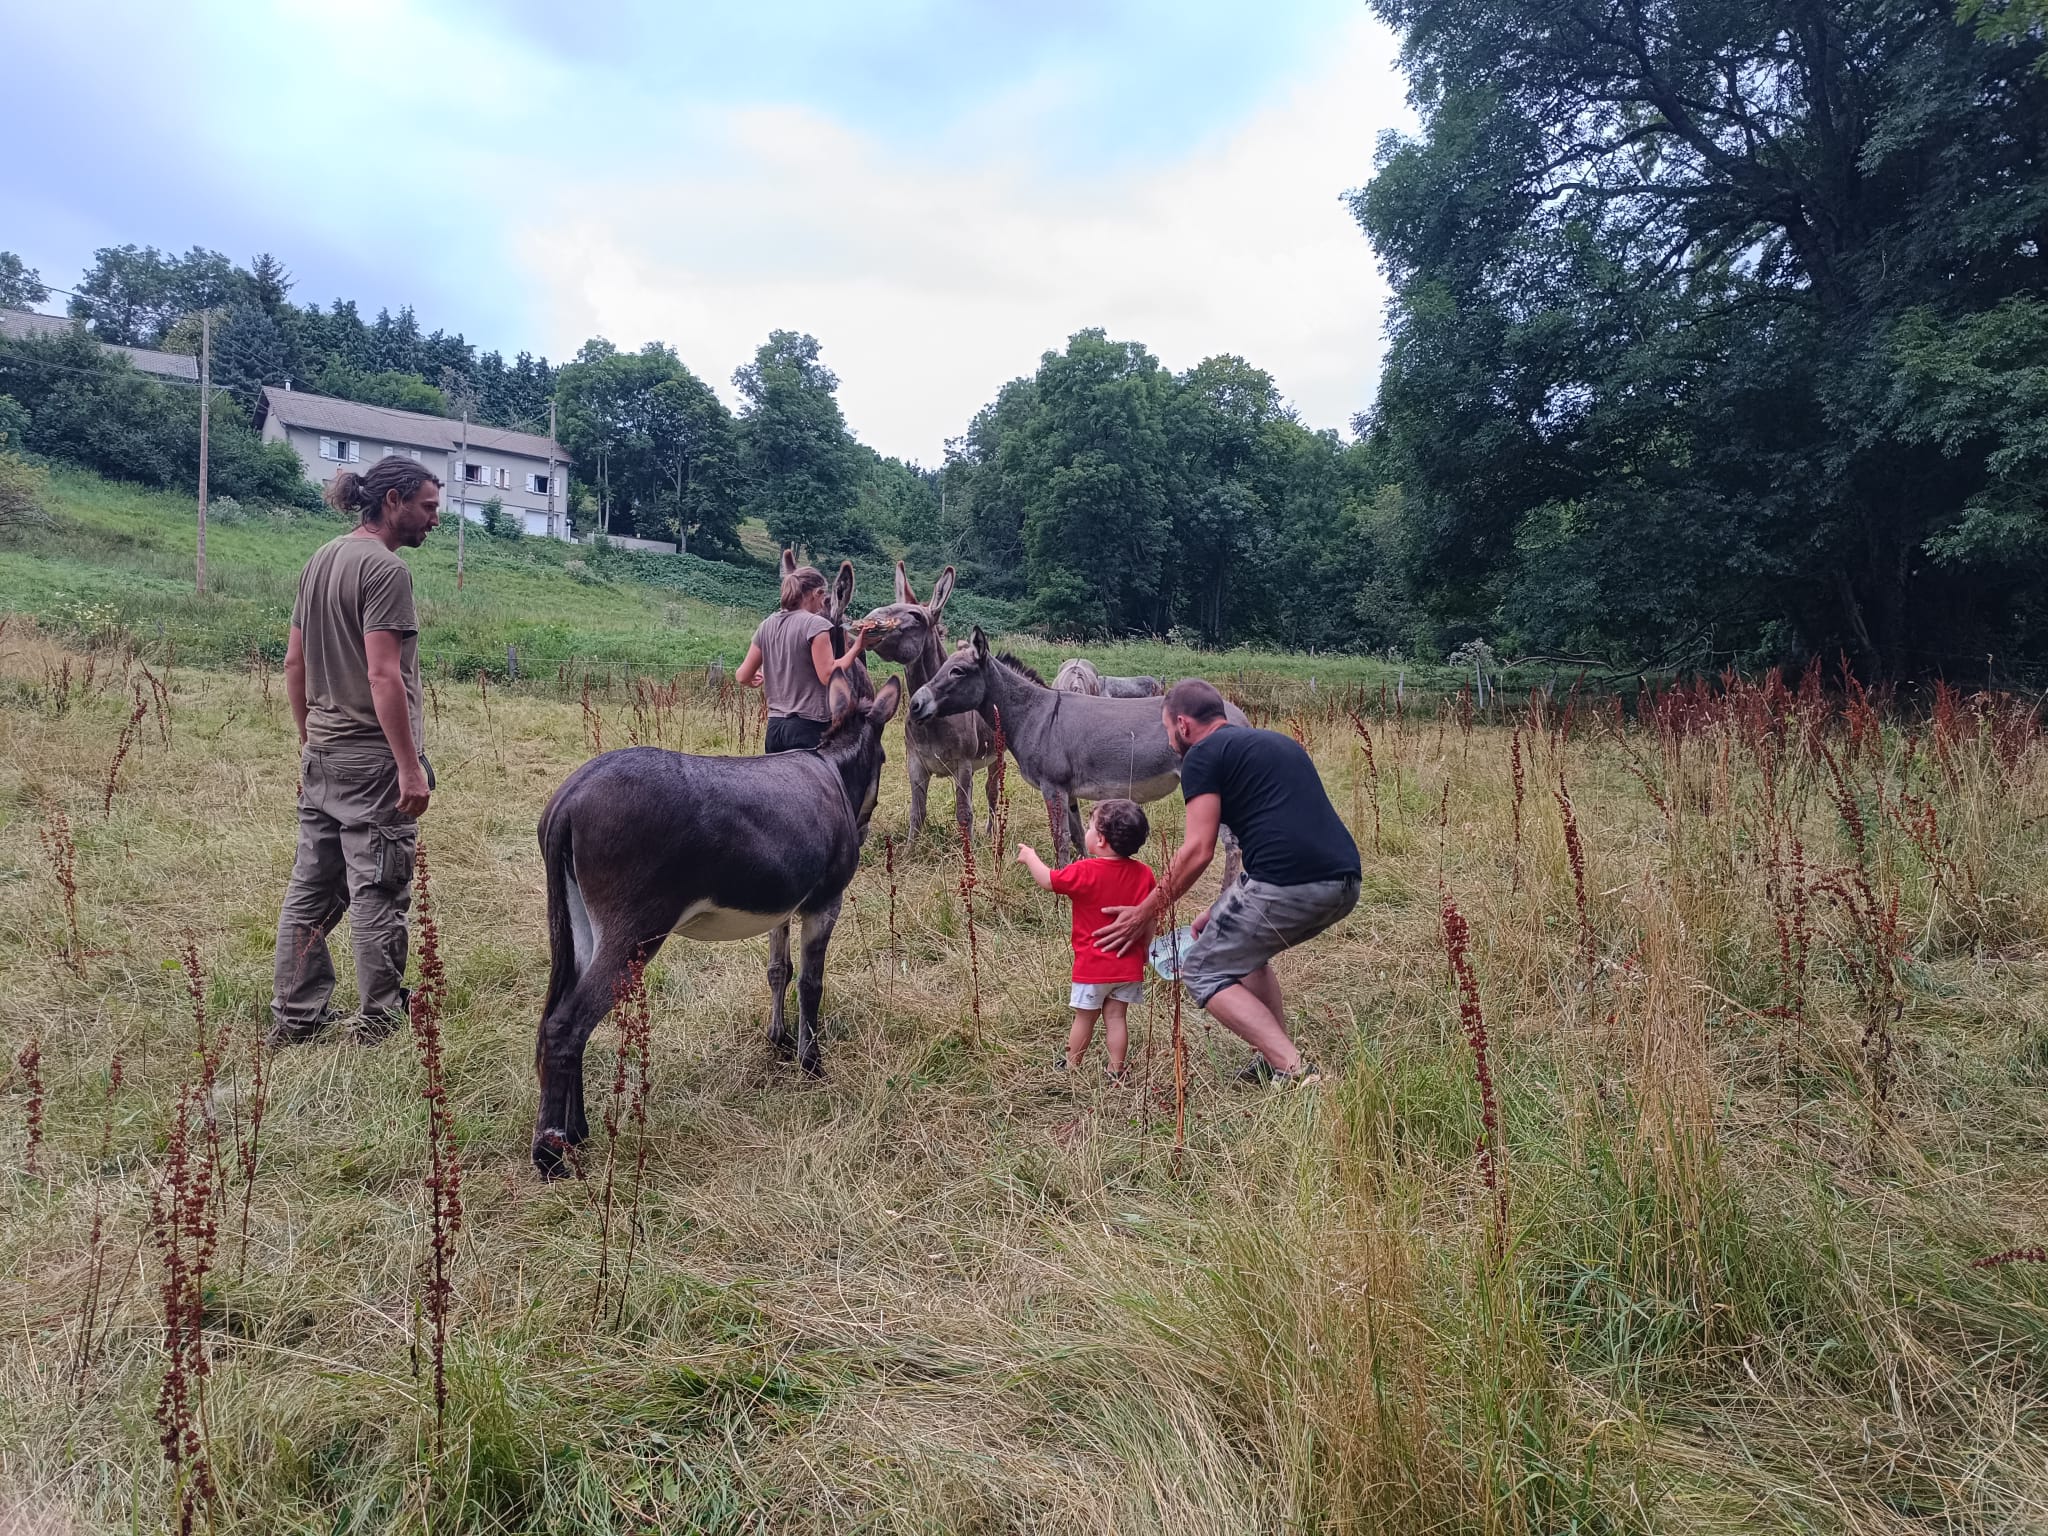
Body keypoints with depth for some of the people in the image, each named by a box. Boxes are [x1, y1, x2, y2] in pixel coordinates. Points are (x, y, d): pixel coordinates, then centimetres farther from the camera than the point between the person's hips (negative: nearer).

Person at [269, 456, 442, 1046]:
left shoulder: (321, 560, 13)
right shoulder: (385, 569, -14)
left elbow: (295, 662, 16)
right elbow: (383, 675, -21)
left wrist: (308, 739, 22)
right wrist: (410, 766, -21)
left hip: (321, 755, 9)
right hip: (372, 758, -9)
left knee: (312, 888, 13)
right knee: (378, 892, 0)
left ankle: (293, 1017, 22)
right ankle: (381, 1021, 8)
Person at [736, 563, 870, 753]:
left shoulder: (767, 625, 10)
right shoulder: (815, 624, -8)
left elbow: (742, 677, 13)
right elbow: (828, 676, -16)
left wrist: (755, 681, 34)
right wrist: (856, 648, -7)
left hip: (775, 726, 7)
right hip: (809, 726, -6)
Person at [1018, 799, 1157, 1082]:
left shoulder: (1086, 872, -18)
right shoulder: (1144, 874, -4)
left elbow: (1047, 880, -6)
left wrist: (1030, 856, 10)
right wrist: (1143, 952, 18)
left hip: (1093, 965, -3)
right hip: (1129, 966, 4)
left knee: (1085, 1017, 10)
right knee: (1116, 1017, 10)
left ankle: (1070, 1066, 25)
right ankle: (1116, 1073, 15)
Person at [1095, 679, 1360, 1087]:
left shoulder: (1203, 755, 3)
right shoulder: (1276, 742, 28)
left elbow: (1198, 851, -5)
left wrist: (1146, 913, 7)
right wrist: (1219, 914, 34)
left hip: (1289, 884, -9)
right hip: (1345, 885, 9)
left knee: (1203, 971, 7)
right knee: (1245, 951, 30)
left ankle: (1295, 1073, -6)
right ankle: (1276, 1058, 22)